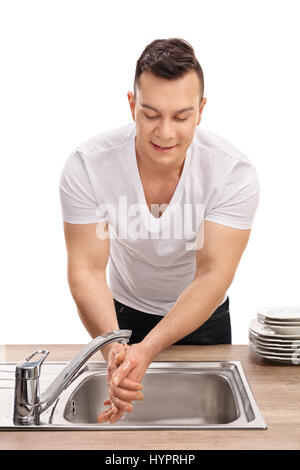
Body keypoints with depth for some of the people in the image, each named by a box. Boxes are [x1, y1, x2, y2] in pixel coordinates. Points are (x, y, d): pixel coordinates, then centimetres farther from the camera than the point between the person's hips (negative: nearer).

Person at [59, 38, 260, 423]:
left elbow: (212, 276, -31)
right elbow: (87, 269, -26)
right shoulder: (86, 166, -26)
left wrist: (147, 349, -44)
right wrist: (113, 347, -43)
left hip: (203, 318, 0)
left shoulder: (233, 173, -28)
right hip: (123, 314, 0)